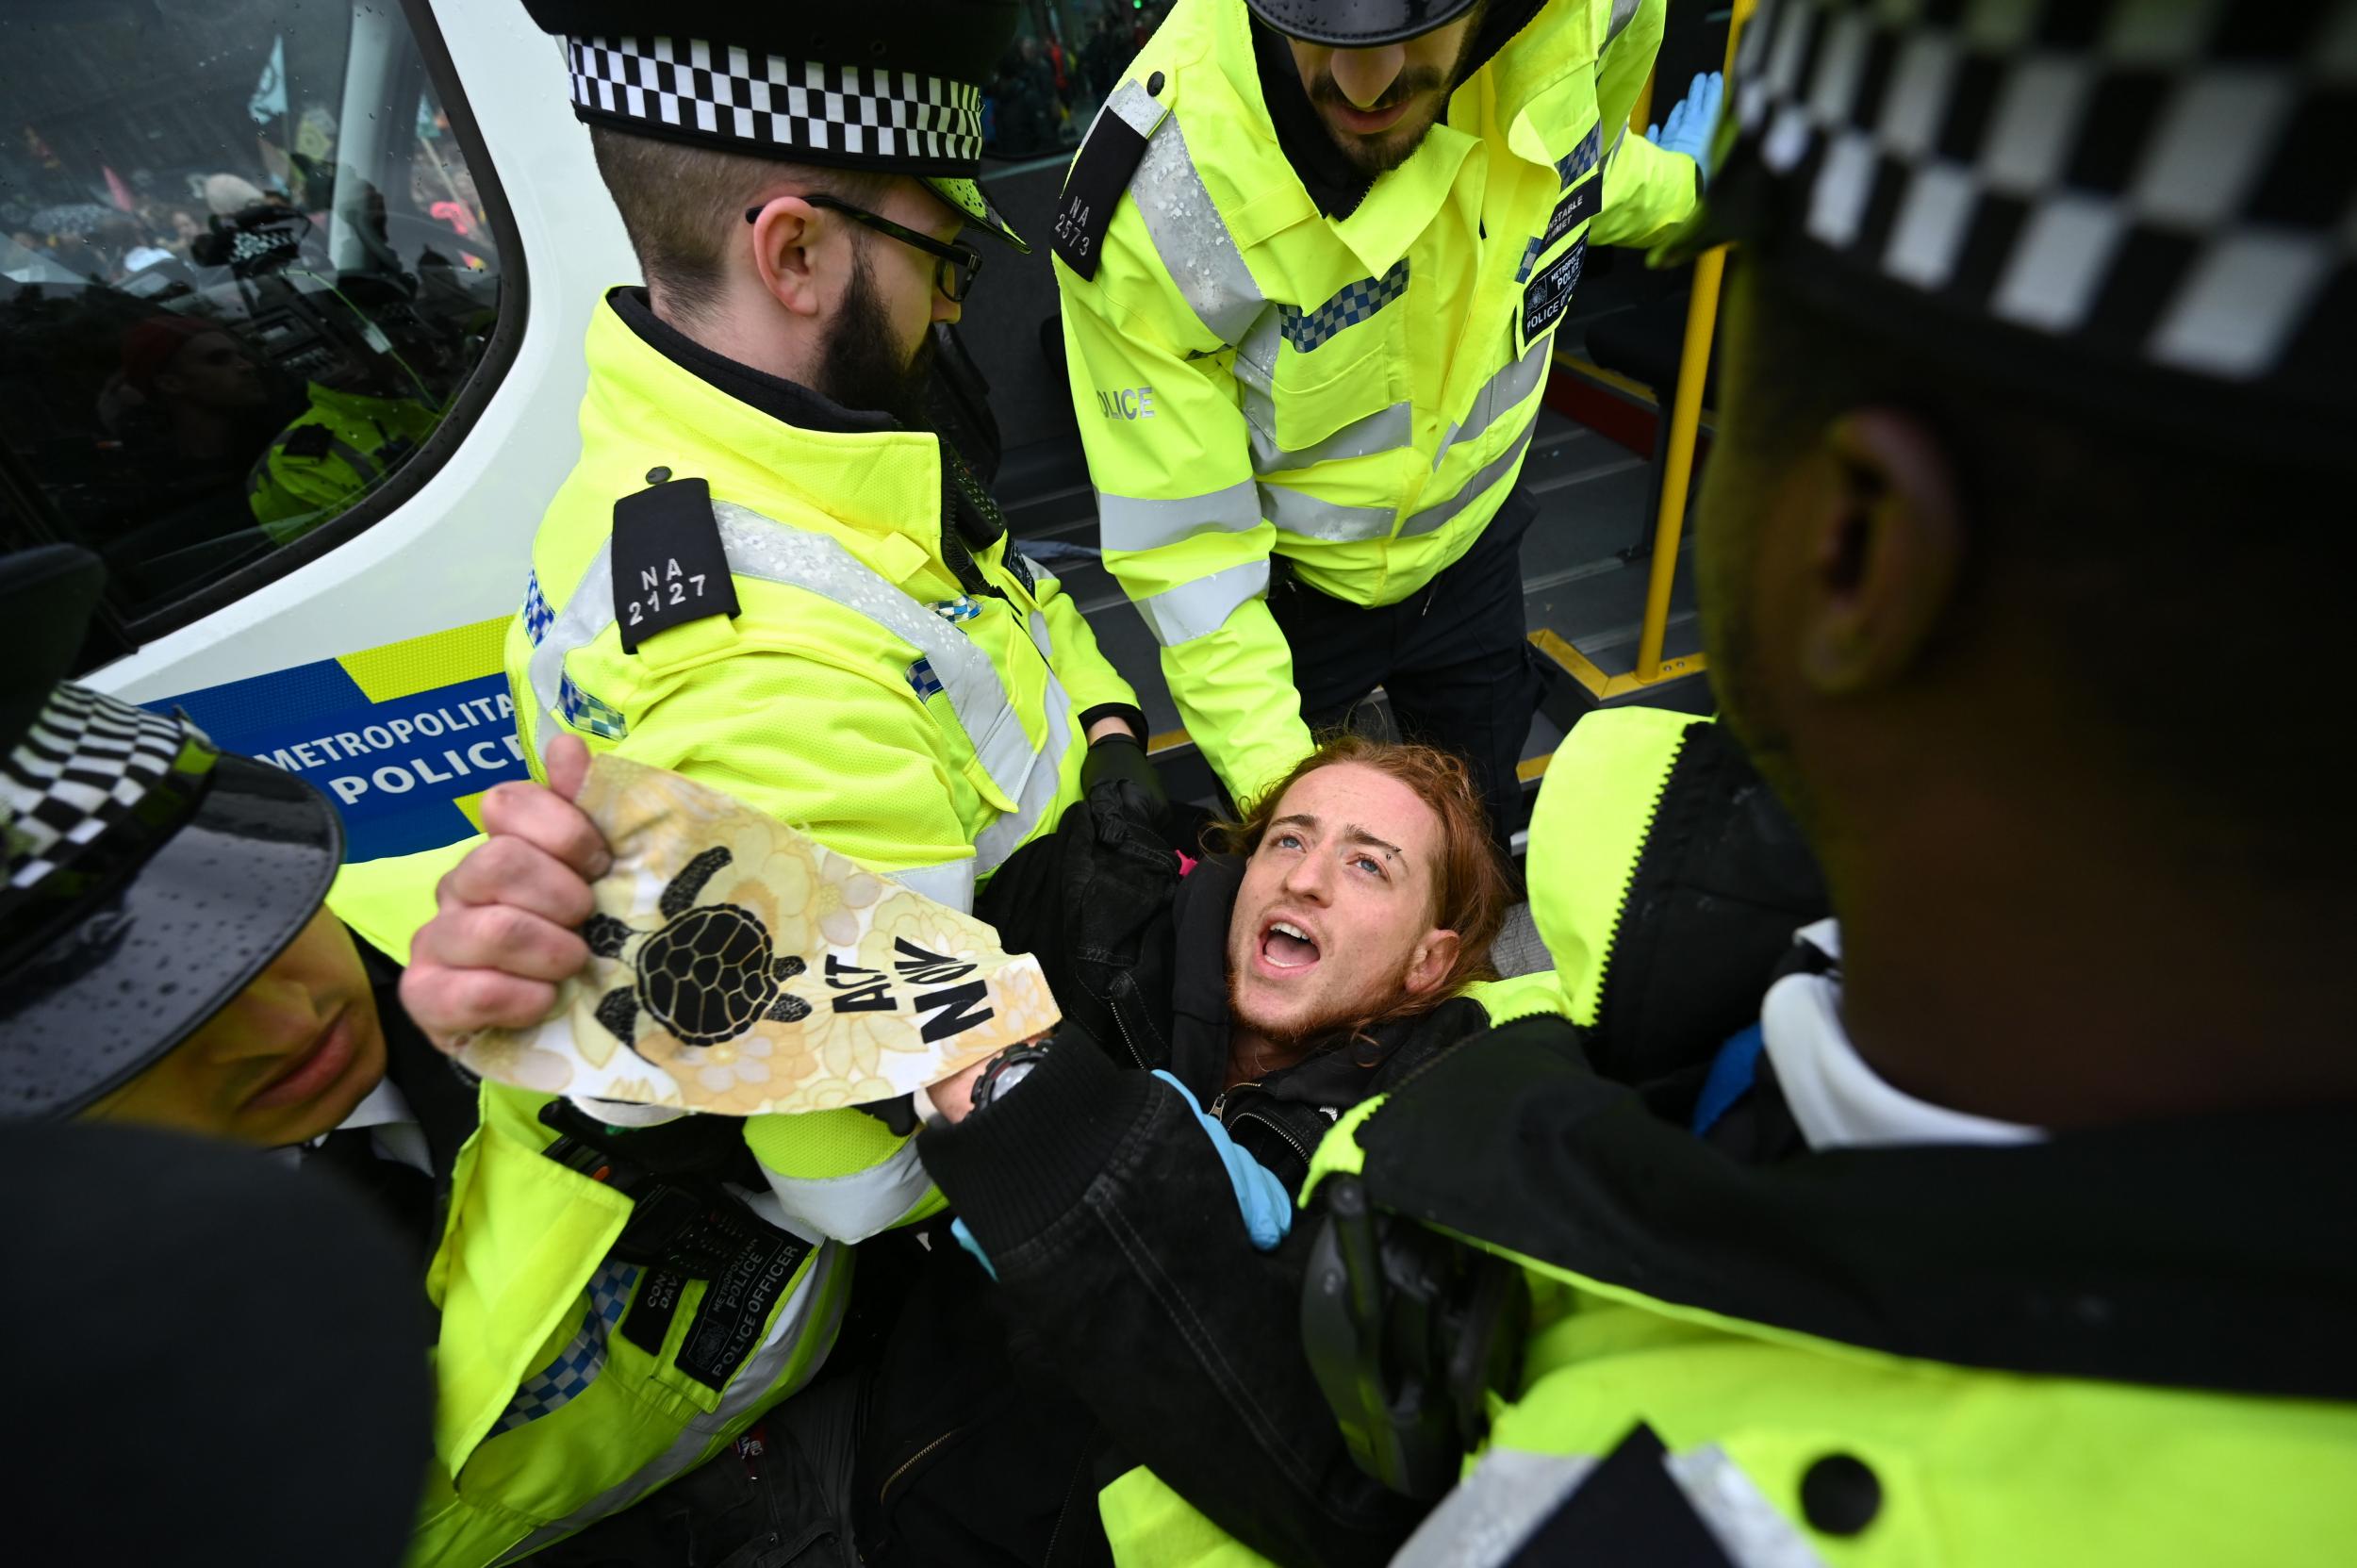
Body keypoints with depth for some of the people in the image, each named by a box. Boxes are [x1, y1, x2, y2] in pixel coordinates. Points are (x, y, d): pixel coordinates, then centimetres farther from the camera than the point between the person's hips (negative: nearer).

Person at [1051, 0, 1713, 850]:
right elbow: (1179, 541, -27)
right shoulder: (1159, 202, -37)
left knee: (1483, 834, 25)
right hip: (1279, 580, -3)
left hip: (1466, 536, 4)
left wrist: (1681, 187, 25)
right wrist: (1274, 779, -27)